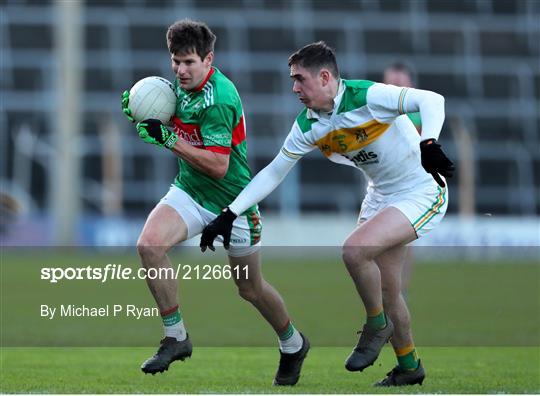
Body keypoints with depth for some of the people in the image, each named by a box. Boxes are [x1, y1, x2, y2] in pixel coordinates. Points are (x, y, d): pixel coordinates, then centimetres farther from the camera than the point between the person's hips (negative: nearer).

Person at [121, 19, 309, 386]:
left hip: (233, 200, -6)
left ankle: (293, 344, 39)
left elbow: (217, 165, -28)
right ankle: (176, 337, -11)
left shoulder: (219, 99, -26)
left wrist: (168, 138, -29)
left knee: (251, 288, 10)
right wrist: (142, 114, 0)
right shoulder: (184, 84, 0)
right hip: (190, 191, 6)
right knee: (149, 244, -22)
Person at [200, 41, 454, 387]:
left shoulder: (366, 96, -24)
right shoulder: (307, 126, -2)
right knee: (386, 291, 9)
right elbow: (273, 173, 6)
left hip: (422, 192, -8)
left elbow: (431, 100, -30)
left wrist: (428, 144, -48)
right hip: (380, 197, 8)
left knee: (354, 250, -26)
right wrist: (229, 214, 1)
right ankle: (409, 368, 28)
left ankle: (377, 325, -2)